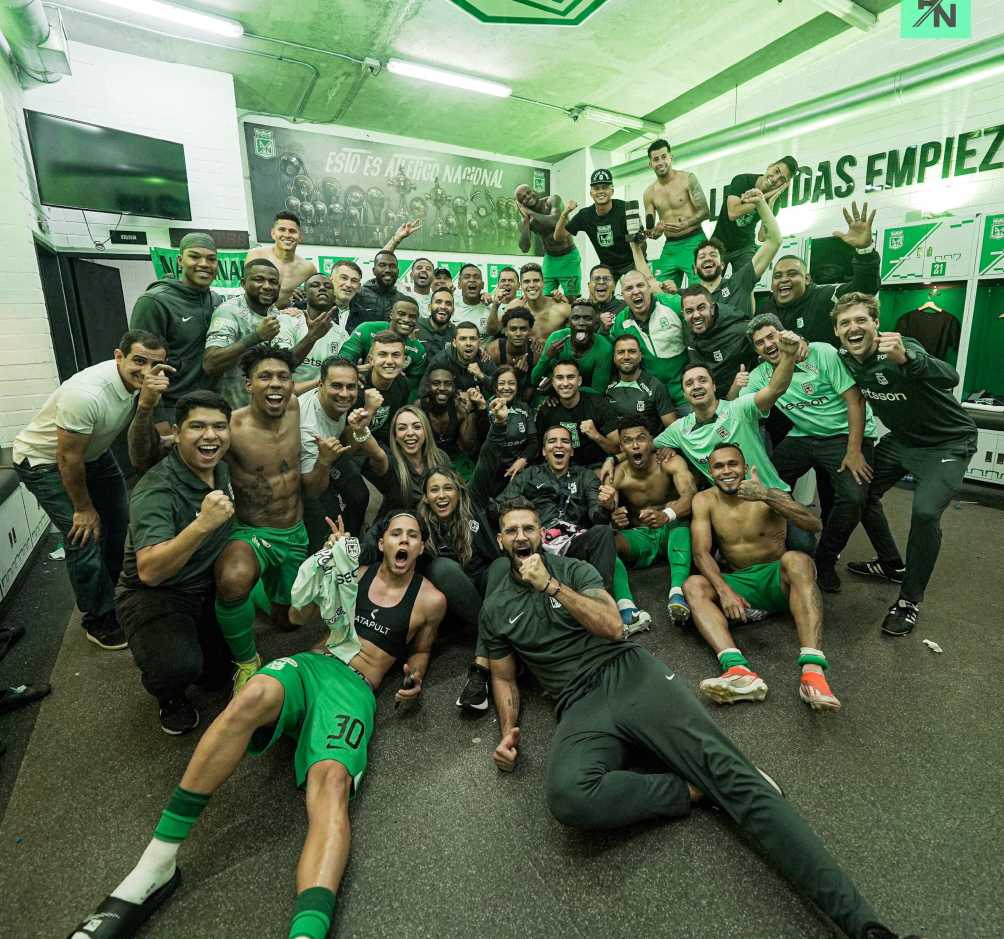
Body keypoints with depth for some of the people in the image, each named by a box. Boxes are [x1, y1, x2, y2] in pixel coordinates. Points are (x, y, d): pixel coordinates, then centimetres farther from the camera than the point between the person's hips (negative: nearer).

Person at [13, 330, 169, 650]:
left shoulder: (138, 381, -15)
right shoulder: (86, 394, -36)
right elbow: (68, 458, -26)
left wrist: (149, 402, -35)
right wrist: (83, 508, -13)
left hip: (94, 452, 8)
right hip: (44, 460, -7)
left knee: (120, 523, 12)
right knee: (85, 536, -10)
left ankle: (119, 594, 36)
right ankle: (99, 620, 10)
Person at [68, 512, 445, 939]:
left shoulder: (430, 599, 12)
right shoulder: (355, 571, 18)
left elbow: (421, 649, 26)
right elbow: (301, 616, 22)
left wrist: (415, 677, 2)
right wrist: (324, 563, 5)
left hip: (355, 689, -1)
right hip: (310, 664, 2)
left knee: (331, 781, -34)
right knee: (253, 696, -35)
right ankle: (156, 865, -30)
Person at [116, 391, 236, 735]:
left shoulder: (221, 467, -4)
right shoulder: (156, 490, -27)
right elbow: (149, 571, -38)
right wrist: (202, 524, -48)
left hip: (207, 590, 6)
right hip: (153, 594, -6)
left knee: (218, 675, 10)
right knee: (180, 667, -31)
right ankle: (169, 695, 4)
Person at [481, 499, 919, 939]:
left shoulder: (572, 569, 10)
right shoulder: (494, 610, 15)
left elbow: (611, 625, -4)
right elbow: (504, 677, 21)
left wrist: (550, 584, -7)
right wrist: (508, 730, 2)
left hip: (631, 672, 0)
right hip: (581, 708, 1)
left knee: (725, 768, -20)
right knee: (567, 796, -33)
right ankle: (693, 790, -14)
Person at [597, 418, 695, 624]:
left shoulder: (670, 463, -11)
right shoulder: (618, 475, -8)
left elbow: (691, 495, -29)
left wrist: (666, 515, -51)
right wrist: (610, 510, -44)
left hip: (672, 532, -1)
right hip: (639, 537, 1)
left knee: (682, 520, -35)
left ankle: (677, 592, -50)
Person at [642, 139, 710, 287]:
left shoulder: (687, 179, -2)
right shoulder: (649, 193, 8)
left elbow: (705, 211, -7)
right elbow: (652, 232, 9)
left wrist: (685, 225, -24)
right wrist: (655, 232, -15)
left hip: (693, 241, -4)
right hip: (670, 246, 4)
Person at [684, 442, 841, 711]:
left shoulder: (766, 494, -8)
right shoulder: (705, 501, -2)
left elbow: (815, 525, -22)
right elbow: (701, 553, -10)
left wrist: (767, 496, -36)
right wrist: (724, 591, -27)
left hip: (779, 579, -2)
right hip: (740, 583, 3)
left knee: (796, 559, -34)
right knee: (693, 586, -24)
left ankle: (813, 671, -48)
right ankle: (739, 671, -46)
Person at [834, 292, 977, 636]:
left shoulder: (902, 349, -30)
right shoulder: (844, 359, -9)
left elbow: (950, 379, -48)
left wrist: (905, 359, -66)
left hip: (946, 443, -7)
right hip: (901, 440, 7)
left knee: (925, 512, -23)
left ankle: (910, 600, -5)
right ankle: (890, 564, 31)